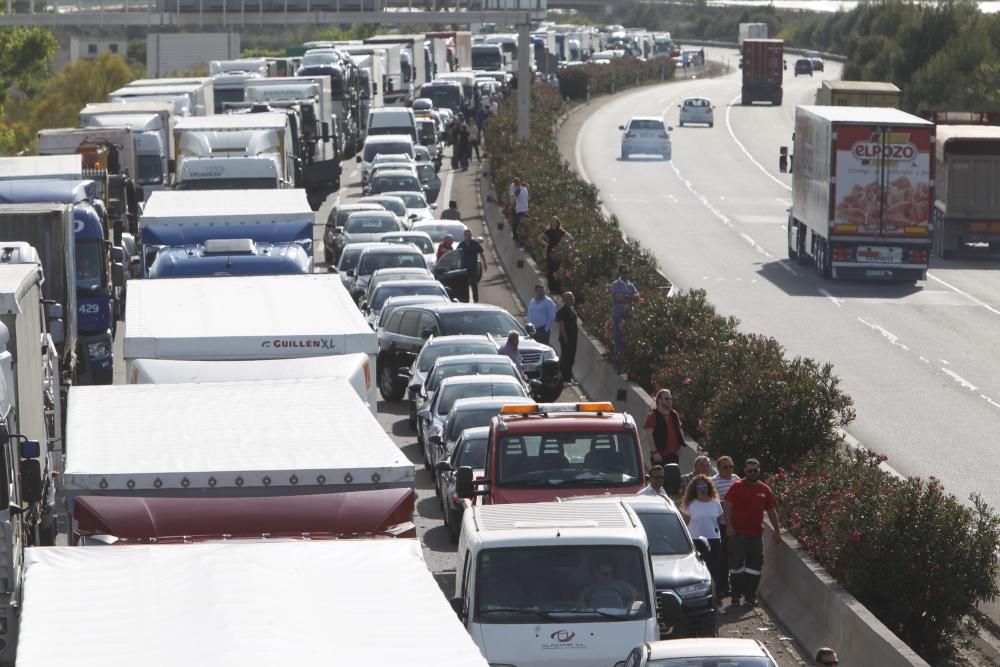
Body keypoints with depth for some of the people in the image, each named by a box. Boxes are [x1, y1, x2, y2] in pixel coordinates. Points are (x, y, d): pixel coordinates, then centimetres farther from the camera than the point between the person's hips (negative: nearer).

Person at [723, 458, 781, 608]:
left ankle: (750, 595, 13)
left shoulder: (764, 489, 9)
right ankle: (736, 595, 8)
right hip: (738, 534, -4)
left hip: (756, 534, 4)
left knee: (754, 566, 5)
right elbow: (727, 506, -6)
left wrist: (777, 530, 9)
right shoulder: (737, 487, -2)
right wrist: (729, 526, -14)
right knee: (736, 564, -1)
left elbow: (771, 511, 14)